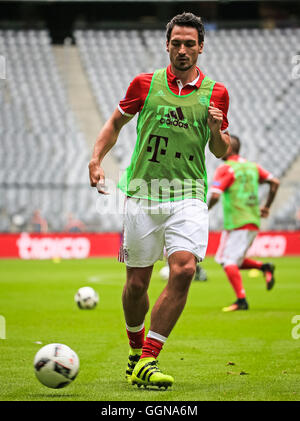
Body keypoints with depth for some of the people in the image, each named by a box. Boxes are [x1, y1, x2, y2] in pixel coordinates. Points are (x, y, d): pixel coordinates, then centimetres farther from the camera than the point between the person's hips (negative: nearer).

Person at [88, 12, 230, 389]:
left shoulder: (215, 92, 7)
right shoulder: (145, 84, 5)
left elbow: (221, 152, 15)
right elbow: (115, 122, 18)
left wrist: (216, 130, -7)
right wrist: (96, 159, 4)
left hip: (188, 195, 0)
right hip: (143, 192, 0)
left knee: (183, 270, -21)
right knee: (136, 283, 3)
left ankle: (146, 364, -18)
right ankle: (136, 351, 31)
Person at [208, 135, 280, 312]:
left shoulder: (225, 169, -8)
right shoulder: (252, 166, 15)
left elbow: (215, 196, -17)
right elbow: (275, 182, 14)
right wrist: (266, 207, 21)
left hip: (236, 223, -8)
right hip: (253, 222, 8)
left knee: (228, 262, -7)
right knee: (233, 261, 18)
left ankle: (241, 300, -15)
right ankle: (264, 267, 3)